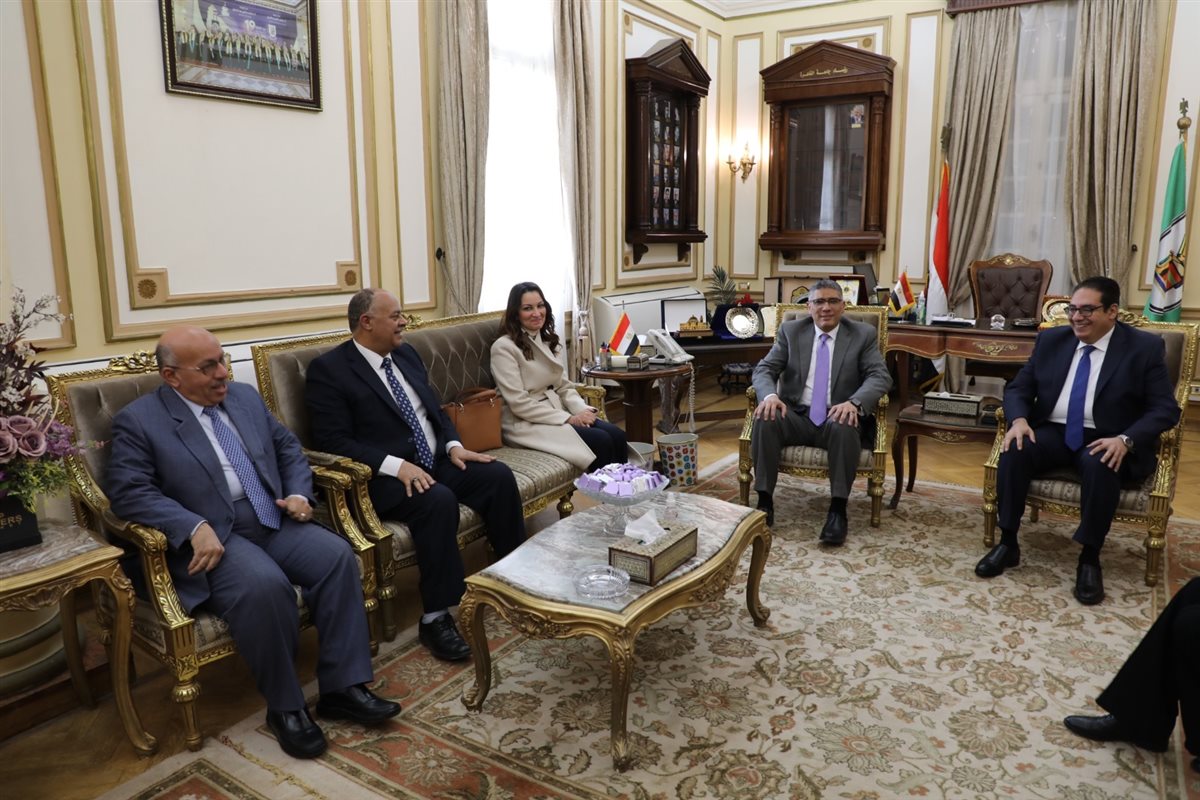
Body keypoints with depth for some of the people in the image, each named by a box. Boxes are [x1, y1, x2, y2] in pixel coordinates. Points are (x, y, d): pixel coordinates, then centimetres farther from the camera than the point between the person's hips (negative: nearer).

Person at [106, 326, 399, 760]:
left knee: (338, 555, -21)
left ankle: (343, 686, -12)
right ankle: (285, 706, -13)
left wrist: (299, 494, 1)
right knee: (264, 585, -34)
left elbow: (289, 449, 21)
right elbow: (129, 492, -11)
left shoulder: (246, 397, 15)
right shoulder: (138, 420, -2)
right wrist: (196, 528, -24)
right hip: (214, 537, -5)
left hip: (276, 523, 6)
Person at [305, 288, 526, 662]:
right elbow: (333, 441, -16)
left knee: (499, 476, -15)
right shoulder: (328, 368, -8)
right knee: (438, 500, -34)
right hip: (385, 475, -7)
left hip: (437, 460, 7)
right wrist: (395, 465, -25)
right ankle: (436, 618, -23)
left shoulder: (406, 354, 13)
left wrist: (453, 445, -2)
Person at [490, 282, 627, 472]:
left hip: (557, 413, 7)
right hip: (526, 424, -7)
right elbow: (519, 404, -17)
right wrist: (569, 418, -19)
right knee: (602, 442, -23)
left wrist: (582, 410, -9)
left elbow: (564, 387, 13)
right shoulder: (504, 347, -12)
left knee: (617, 436, -17)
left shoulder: (547, 341, 13)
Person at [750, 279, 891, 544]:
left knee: (845, 427, -36)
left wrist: (854, 403, -27)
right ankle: (765, 501, -23)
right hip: (796, 416, 1)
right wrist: (770, 395, -23)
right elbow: (764, 369, 1)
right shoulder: (790, 330, 8)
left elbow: (880, 377, -5)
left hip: (838, 417, -1)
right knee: (766, 420, -30)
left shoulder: (863, 334, 6)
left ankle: (838, 509, -27)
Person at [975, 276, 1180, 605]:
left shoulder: (1145, 347, -2)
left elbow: (1165, 408, -7)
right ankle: (1007, 543, -16)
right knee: (1014, 450, -27)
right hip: (1053, 432, 3)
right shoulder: (1051, 340, 8)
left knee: (1100, 466, -36)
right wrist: (1019, 420, -15)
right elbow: (1018, 388, 8)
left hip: (1106, 441, -3)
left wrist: (1126, 440, -25)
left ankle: (1089, 559, -20)